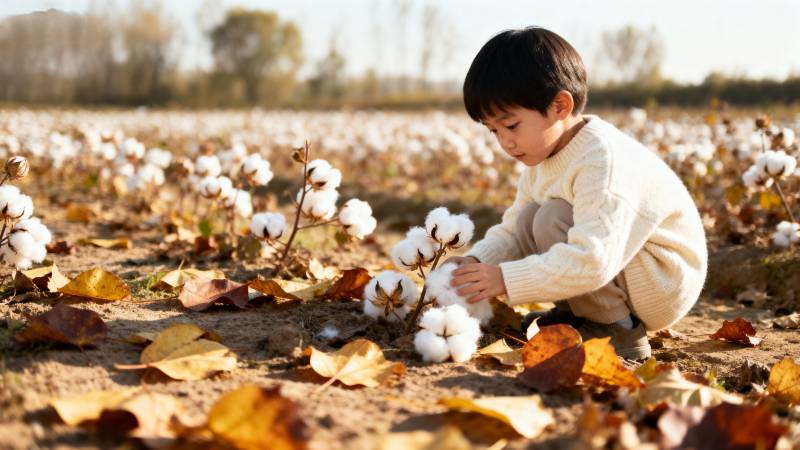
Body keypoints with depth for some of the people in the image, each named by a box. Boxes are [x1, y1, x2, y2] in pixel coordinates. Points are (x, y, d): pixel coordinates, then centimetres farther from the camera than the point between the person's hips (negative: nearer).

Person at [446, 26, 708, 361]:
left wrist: (507, 279, -38)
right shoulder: (543, 156, 2)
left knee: (553, 219, -25)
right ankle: (577, 314, 5)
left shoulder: (602, 160, -29)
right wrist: (477, 261, -16)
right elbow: (512, 231, 5)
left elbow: (592, 261, -39)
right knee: (528, 219, -2)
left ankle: (618, 332, -13)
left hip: (666, 285, -9)